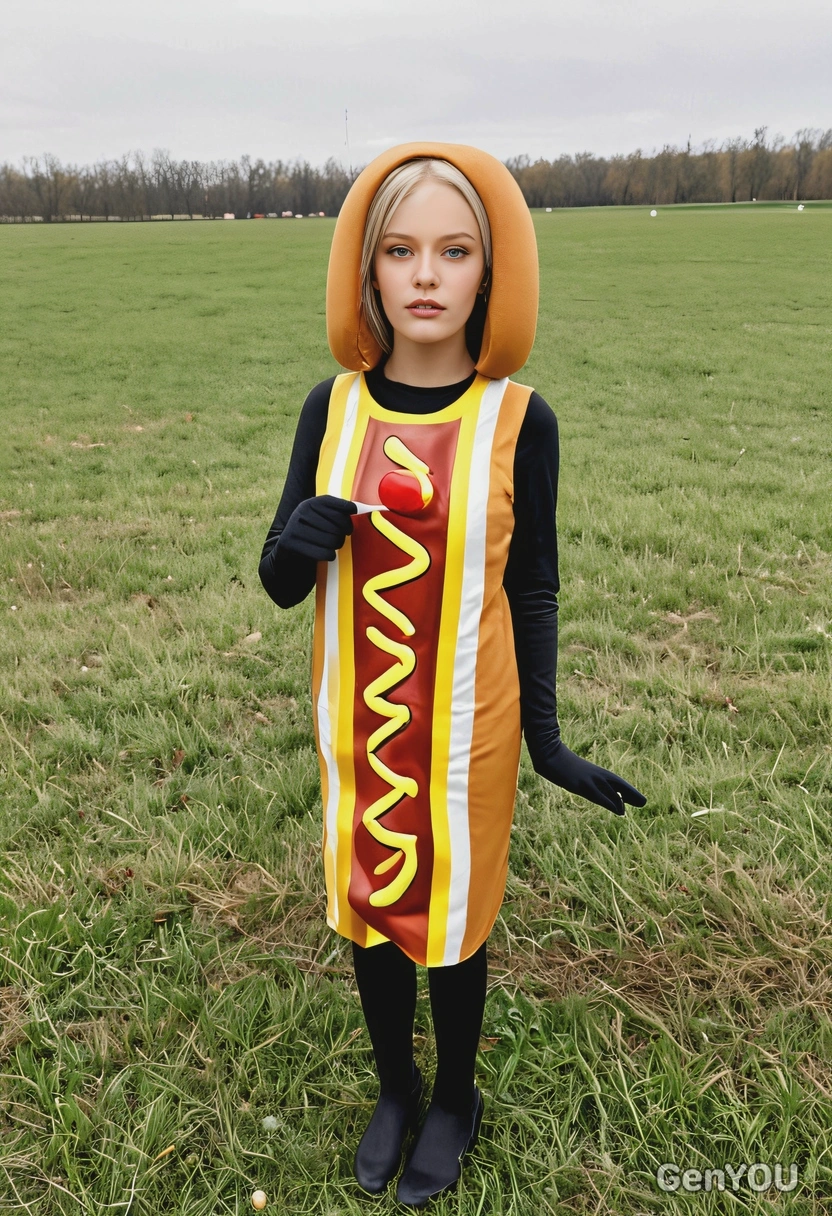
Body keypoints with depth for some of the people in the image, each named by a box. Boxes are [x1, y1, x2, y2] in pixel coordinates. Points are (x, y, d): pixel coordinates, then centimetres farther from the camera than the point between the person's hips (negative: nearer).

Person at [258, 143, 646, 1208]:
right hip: (353, 718, 3)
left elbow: (532, 588, -2)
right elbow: (281, 583, -1)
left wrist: (546, 740, -5)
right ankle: (395, 1090, 47)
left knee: (451, 920, 13)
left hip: (463, 725, -2)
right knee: (366, 907, 18)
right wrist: (300, 543, -24)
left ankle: (456, 1101, 44)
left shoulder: (519, 420, -10)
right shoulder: (333, 407, -4)